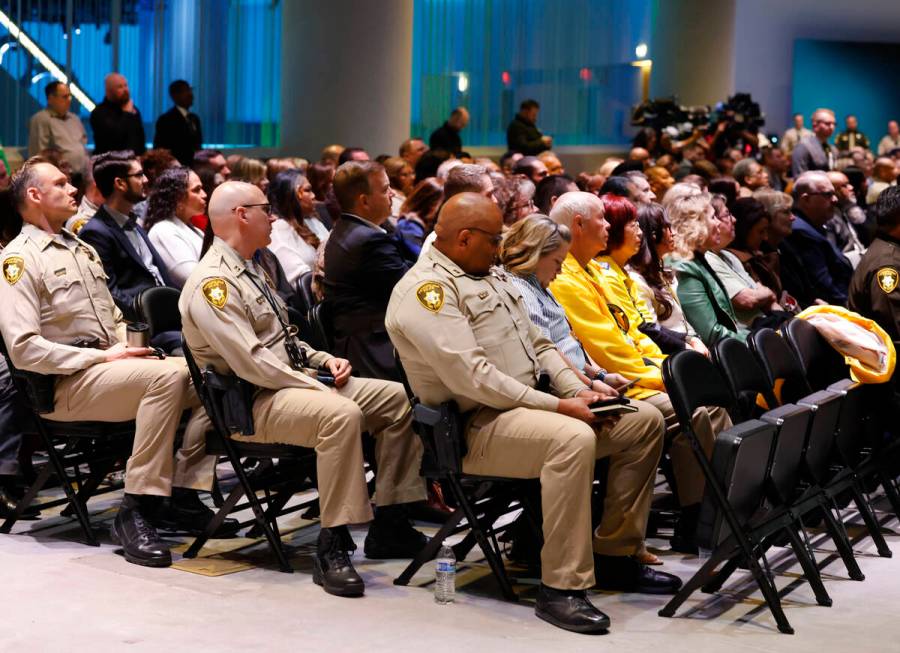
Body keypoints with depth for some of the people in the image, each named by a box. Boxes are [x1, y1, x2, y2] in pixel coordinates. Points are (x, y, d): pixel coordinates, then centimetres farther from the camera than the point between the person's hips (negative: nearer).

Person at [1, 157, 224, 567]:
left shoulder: (82, 248, 23)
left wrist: (128, 348, 4)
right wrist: (102, 357, -16)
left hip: (107, 364, 8)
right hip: (65, 384, -8)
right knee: (167, 374, -32)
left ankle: (183, 495, -11)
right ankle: (136, 510, -29)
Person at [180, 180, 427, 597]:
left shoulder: (249, 271, 18)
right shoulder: (212, 282, -15)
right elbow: (250, 362, -23)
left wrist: (325, 360, 7)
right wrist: (317, 389, -19)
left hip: (294, 381, 10)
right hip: (252, 403, -10)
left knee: (396, 398, 1)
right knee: (341, 414, -36)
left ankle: (388, 525, 3)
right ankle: (332, 546, -31)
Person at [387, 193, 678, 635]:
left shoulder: (490, 277, 18)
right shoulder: (425, 289, -14)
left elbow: (538, 345, 20)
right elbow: (471, 376, -23)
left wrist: (577, 391, 1)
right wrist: (557, 406, -21)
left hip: (531, 406, 10)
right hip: (476, 425, -10)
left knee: (644, 423, 1)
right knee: (572, 438, -36)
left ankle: (615, 554, 8)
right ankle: (562, 587, -29)